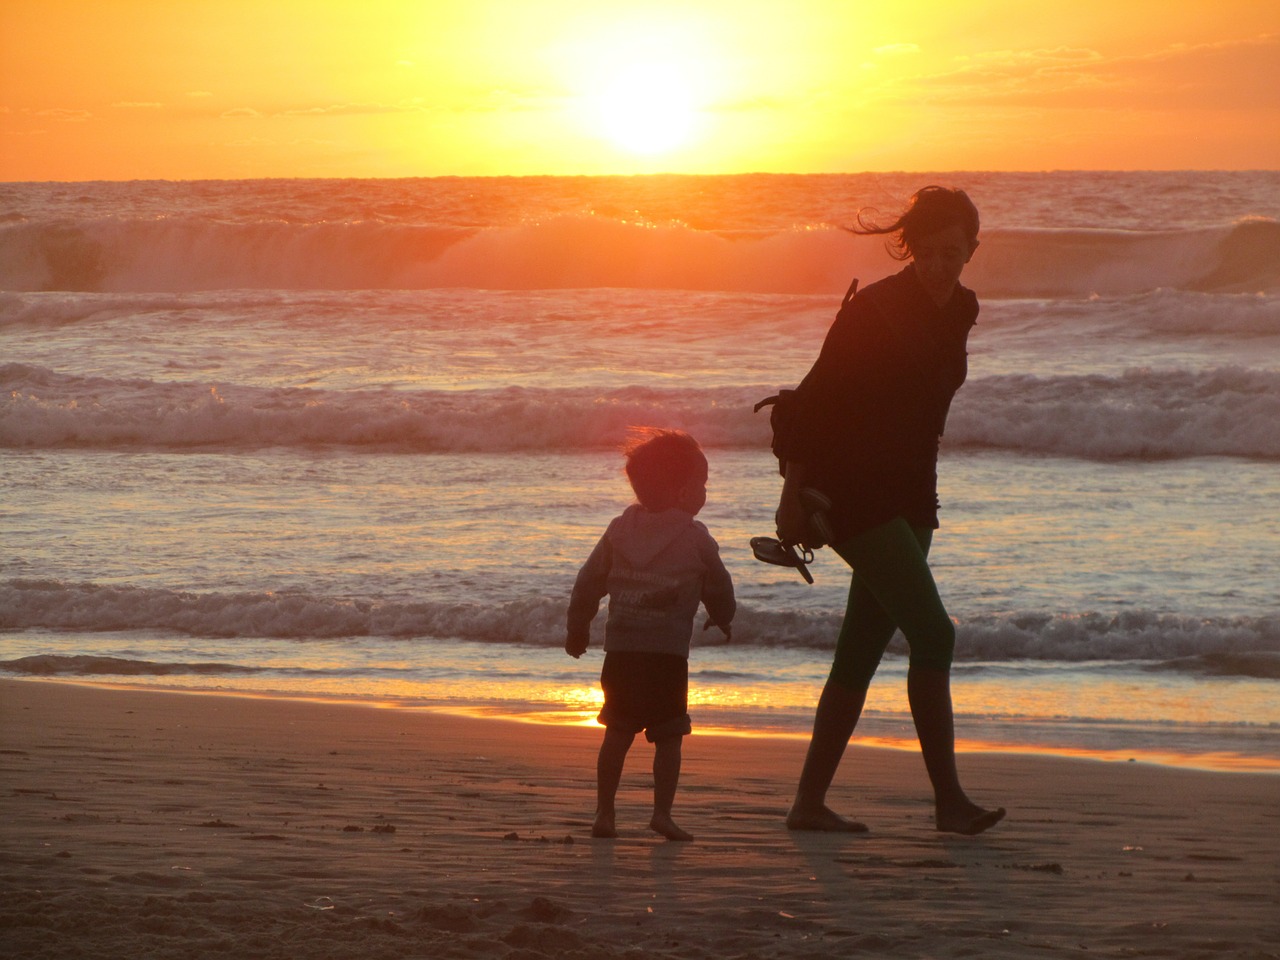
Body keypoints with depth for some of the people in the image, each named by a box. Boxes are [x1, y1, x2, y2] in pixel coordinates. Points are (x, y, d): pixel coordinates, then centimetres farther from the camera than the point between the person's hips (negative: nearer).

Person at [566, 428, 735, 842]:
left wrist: (578, 628, 28)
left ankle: (605, 813, 11)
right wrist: (722, 619, 31)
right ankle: (662, 812, -7)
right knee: (668, 737, 2)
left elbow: (588, 582, 15)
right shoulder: (695, 537, -1)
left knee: (618, 733, 11)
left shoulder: (620, 529, 11)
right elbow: (718, 588, 10)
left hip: (620, 651, 4)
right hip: (668, 653, -4)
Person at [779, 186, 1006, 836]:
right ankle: (949, 799, -11)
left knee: (864, 647, 8)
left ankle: (810, 802, 12)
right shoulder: (874, 309, -14)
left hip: (908, 494, 8)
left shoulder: (957, 311, 9)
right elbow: (816, 396, -13)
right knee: (932, 633, -14)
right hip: (852, 490, -8)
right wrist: (794, 494, -15)